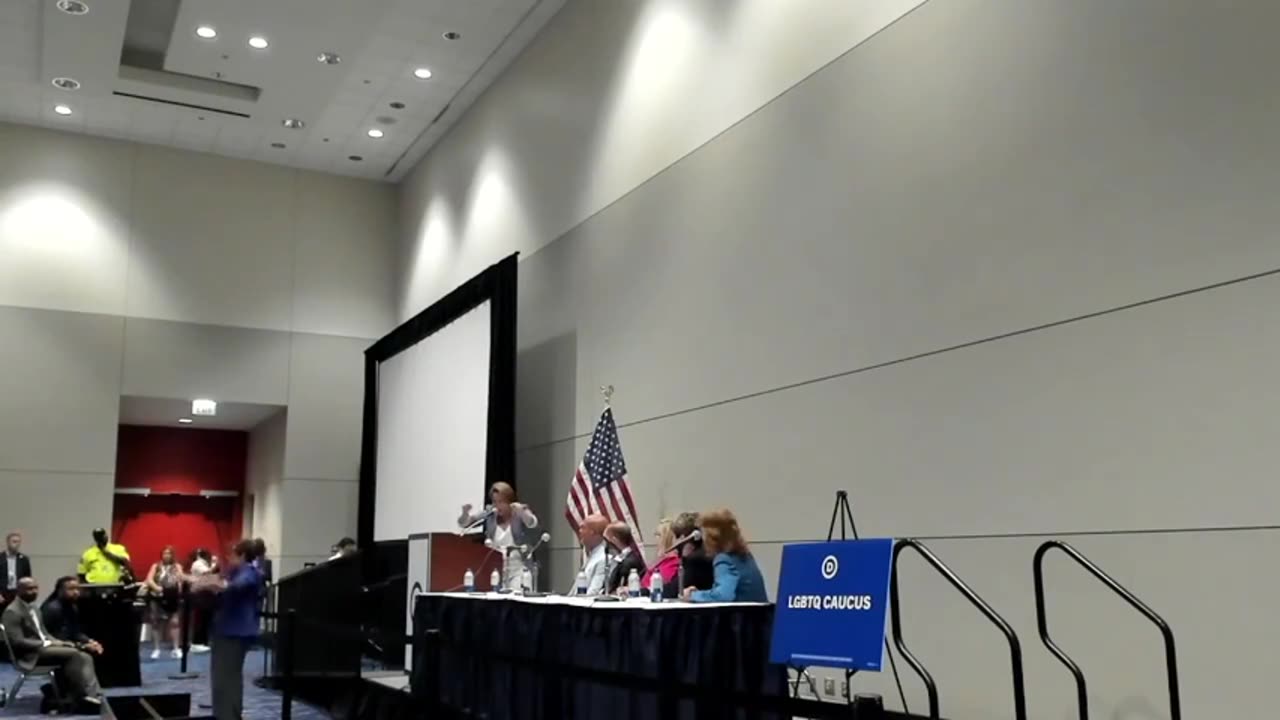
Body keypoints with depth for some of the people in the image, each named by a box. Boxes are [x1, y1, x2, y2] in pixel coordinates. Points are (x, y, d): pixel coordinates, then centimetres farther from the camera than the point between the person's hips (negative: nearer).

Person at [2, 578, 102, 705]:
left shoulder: (32, 608, 19)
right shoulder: (13, 612, -12)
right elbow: (17, 642, -21)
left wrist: (58, 642, 2)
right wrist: (47, 644, -19)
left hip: (42, 646, 9)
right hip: (30, 654, -9)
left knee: (85, 657, -11)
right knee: (72, 653, -27)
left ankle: (93, 693, -27)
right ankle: (81, 695, -19)